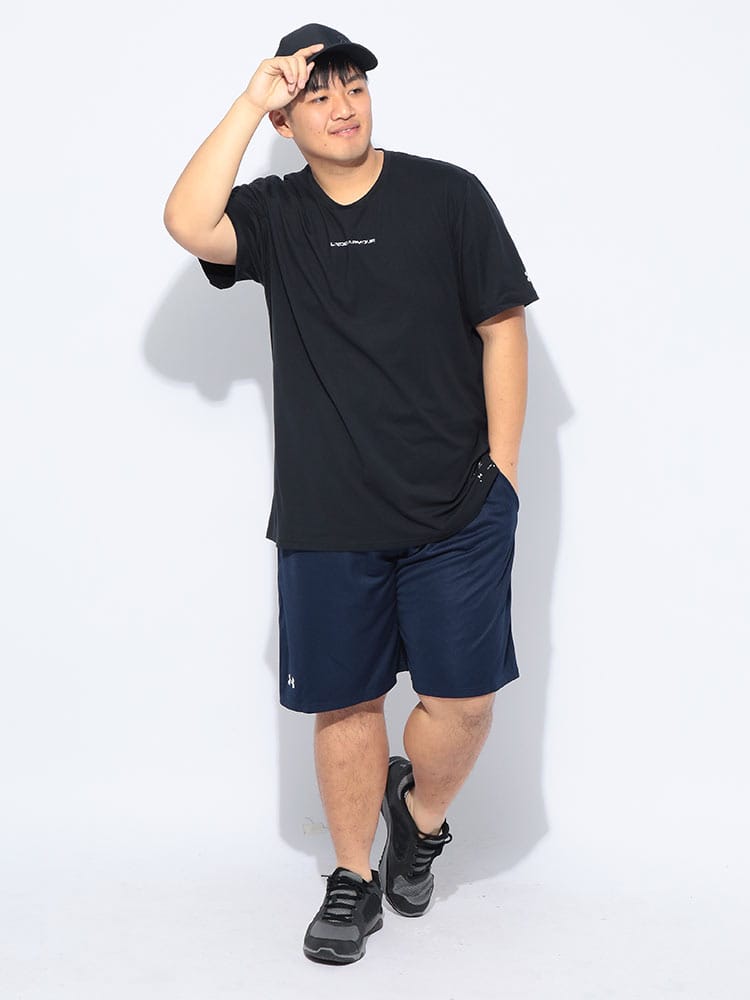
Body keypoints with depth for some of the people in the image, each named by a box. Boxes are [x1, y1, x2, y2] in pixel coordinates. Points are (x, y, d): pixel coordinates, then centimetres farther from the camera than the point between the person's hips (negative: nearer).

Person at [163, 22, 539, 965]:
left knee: (462, 699, 0)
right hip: (327, 517, 1)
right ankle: (354, 878, 29)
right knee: (345, 702, 10)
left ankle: (420, 816, 32)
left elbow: (502, 328, 2)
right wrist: (250, 100, -12)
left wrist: (502, 471, -2)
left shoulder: (448, 194, 0)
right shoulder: (273, 215, 5)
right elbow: (187, 222, -16)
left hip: (458, 509, -1)